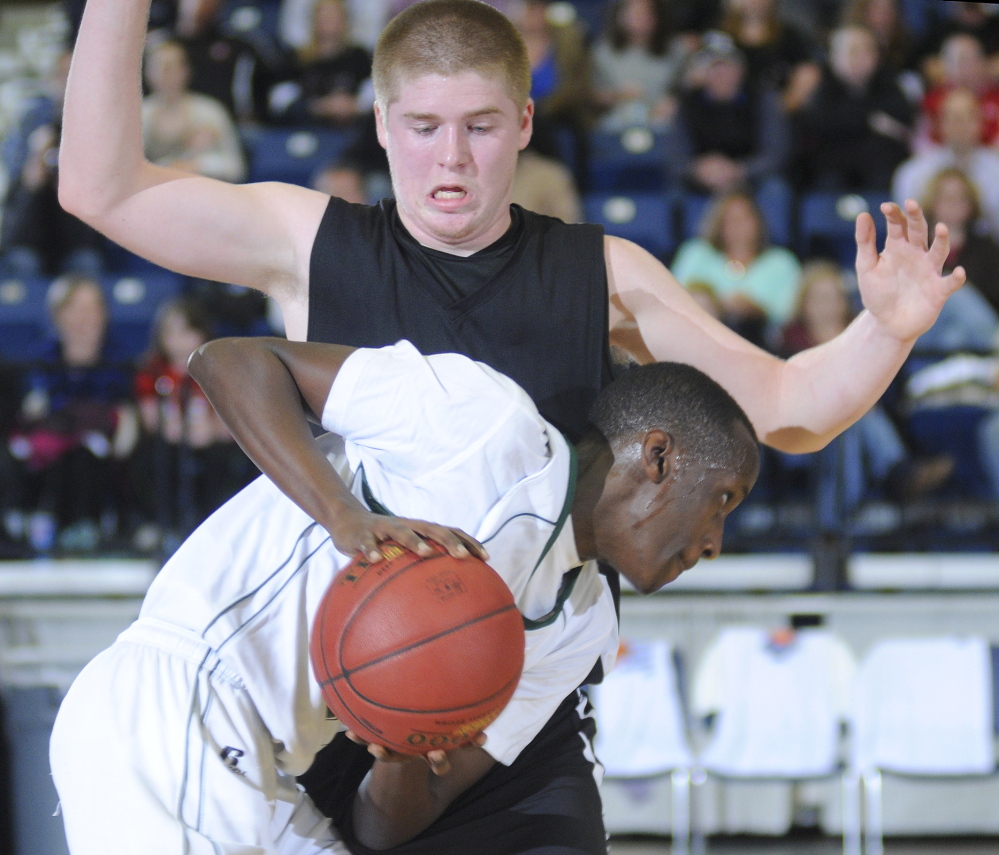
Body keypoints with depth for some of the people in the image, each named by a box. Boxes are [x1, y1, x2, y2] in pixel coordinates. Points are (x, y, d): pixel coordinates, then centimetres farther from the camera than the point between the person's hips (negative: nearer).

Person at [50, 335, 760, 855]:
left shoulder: (581, 623, 14)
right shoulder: (491, 420, -8)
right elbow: (229, 360, -11)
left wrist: (403, 763, -15)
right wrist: (350, 519, -24)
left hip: (265, 789, 9)